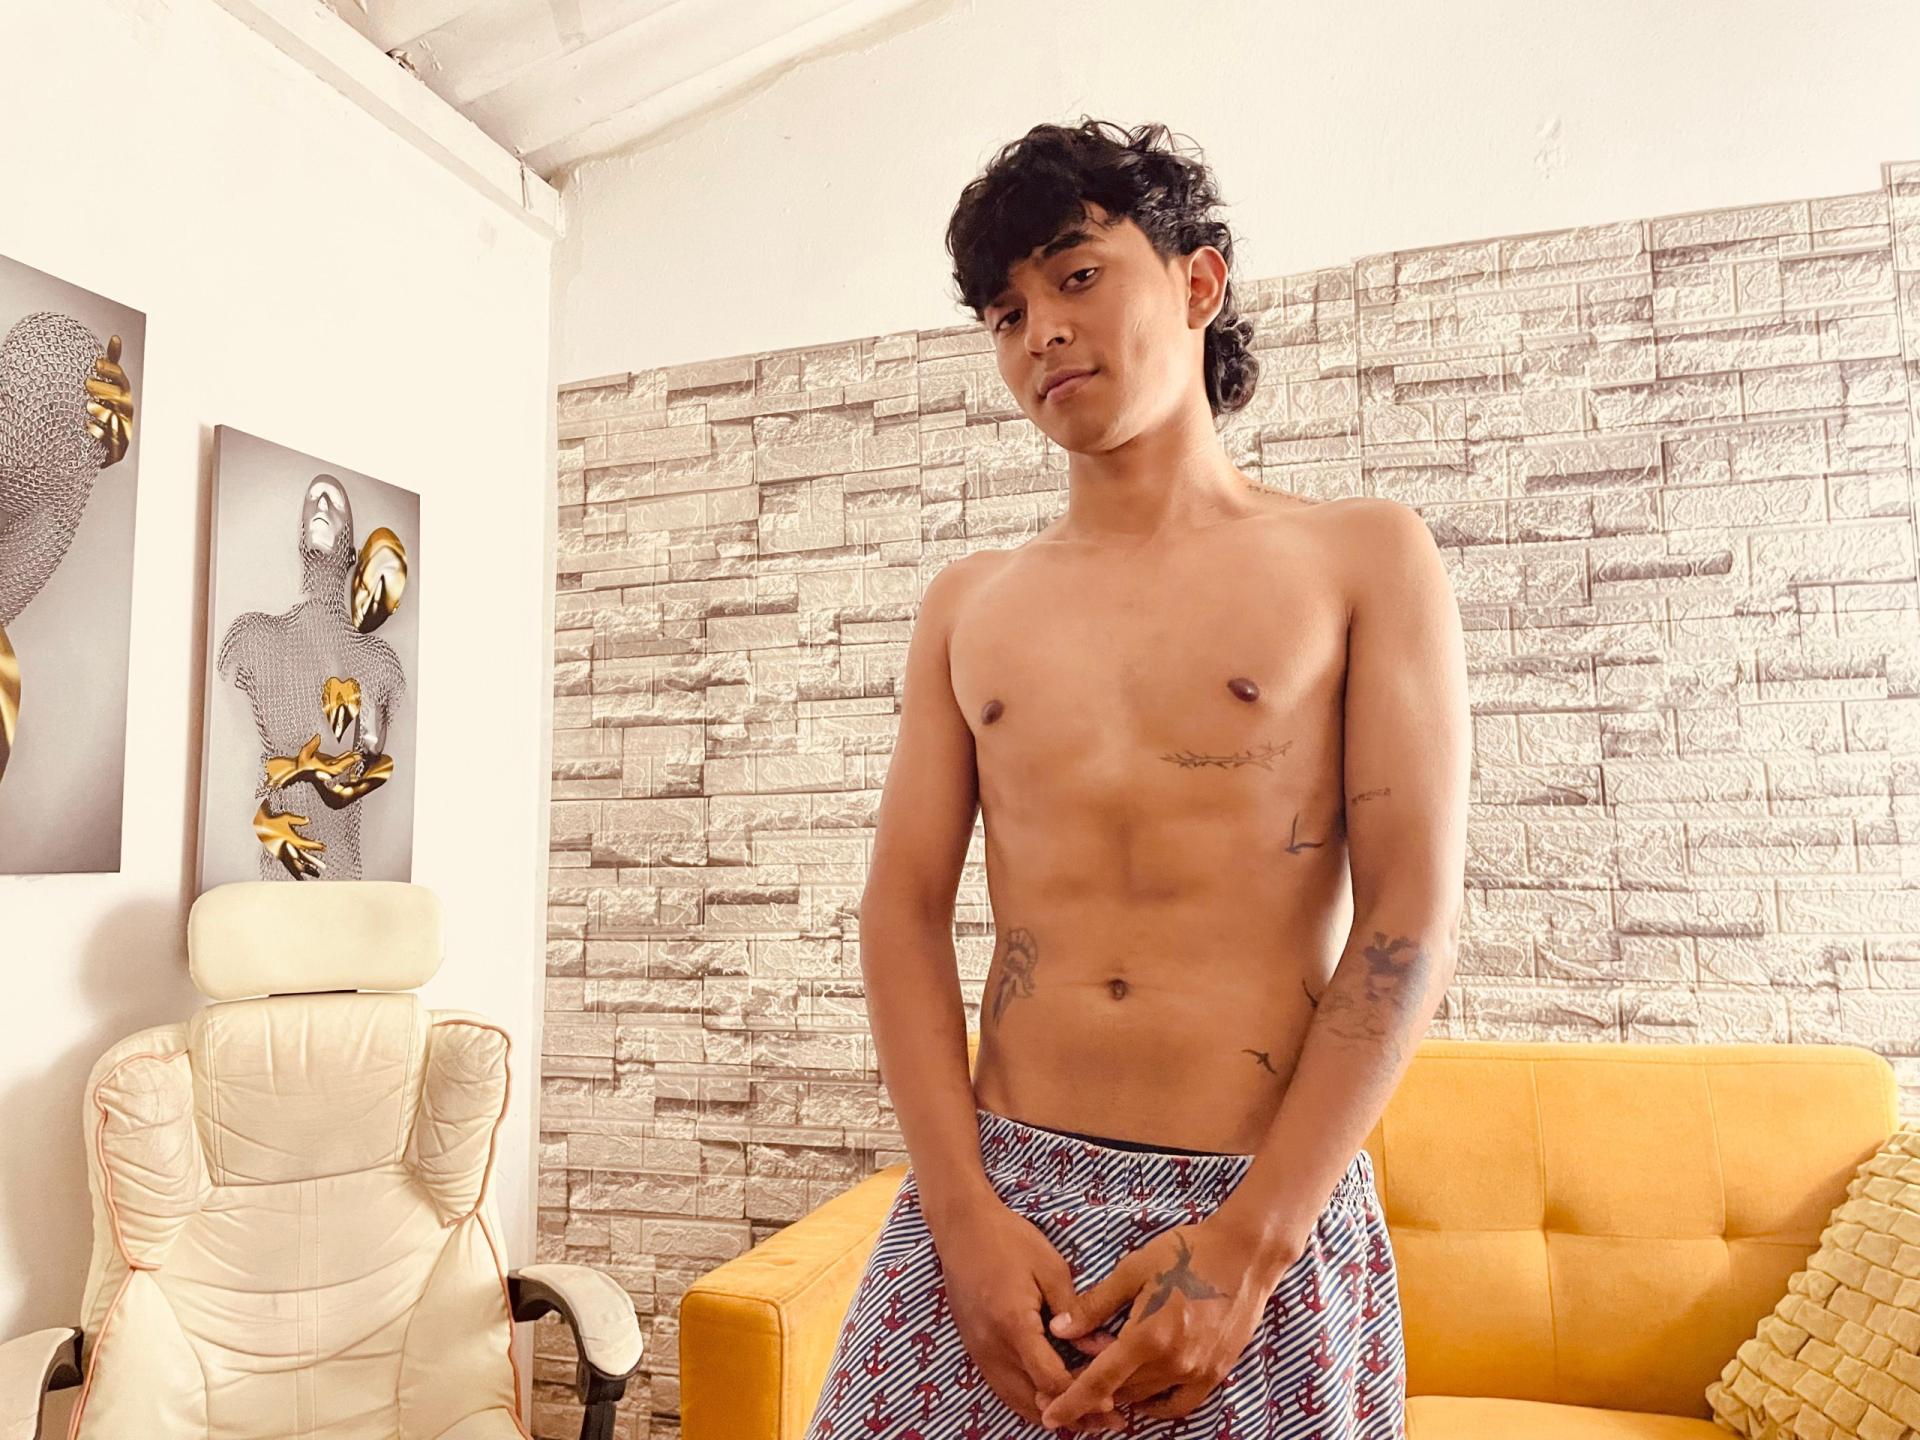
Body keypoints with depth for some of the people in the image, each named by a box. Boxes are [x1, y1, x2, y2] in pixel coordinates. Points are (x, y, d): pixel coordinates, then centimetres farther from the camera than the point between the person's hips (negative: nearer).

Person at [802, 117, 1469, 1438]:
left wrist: (1248, 1244, -12)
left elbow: (1413, 919, -6)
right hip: (995, 1197, 3)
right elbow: (906, 907, 4)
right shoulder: (967, 606, 9)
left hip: (1270, 1215, -2)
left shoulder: (1364, 560, 1)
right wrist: (964, 1213, -7)